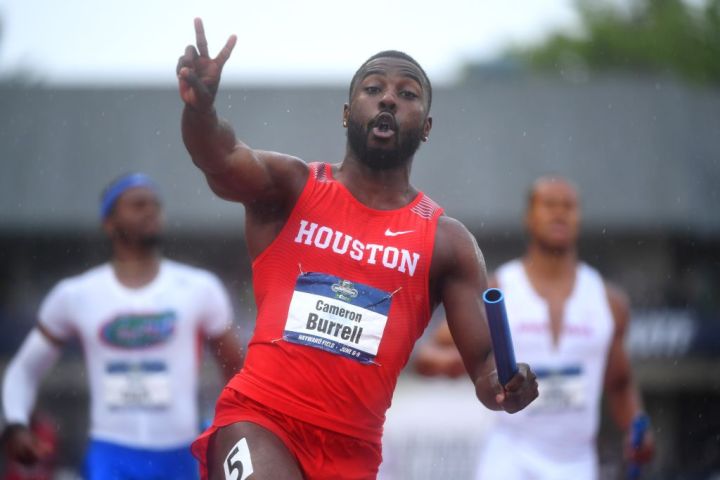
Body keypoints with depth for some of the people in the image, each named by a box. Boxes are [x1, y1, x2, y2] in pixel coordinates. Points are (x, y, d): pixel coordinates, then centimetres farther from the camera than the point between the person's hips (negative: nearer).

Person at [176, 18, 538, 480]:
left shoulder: (447, 241, 6)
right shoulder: (290, 189, 2)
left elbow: (484, 361, 3)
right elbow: (223, 160, -19)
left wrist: (502, 386, -22)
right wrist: (199, 107, -42)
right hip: (260, 420, -3)